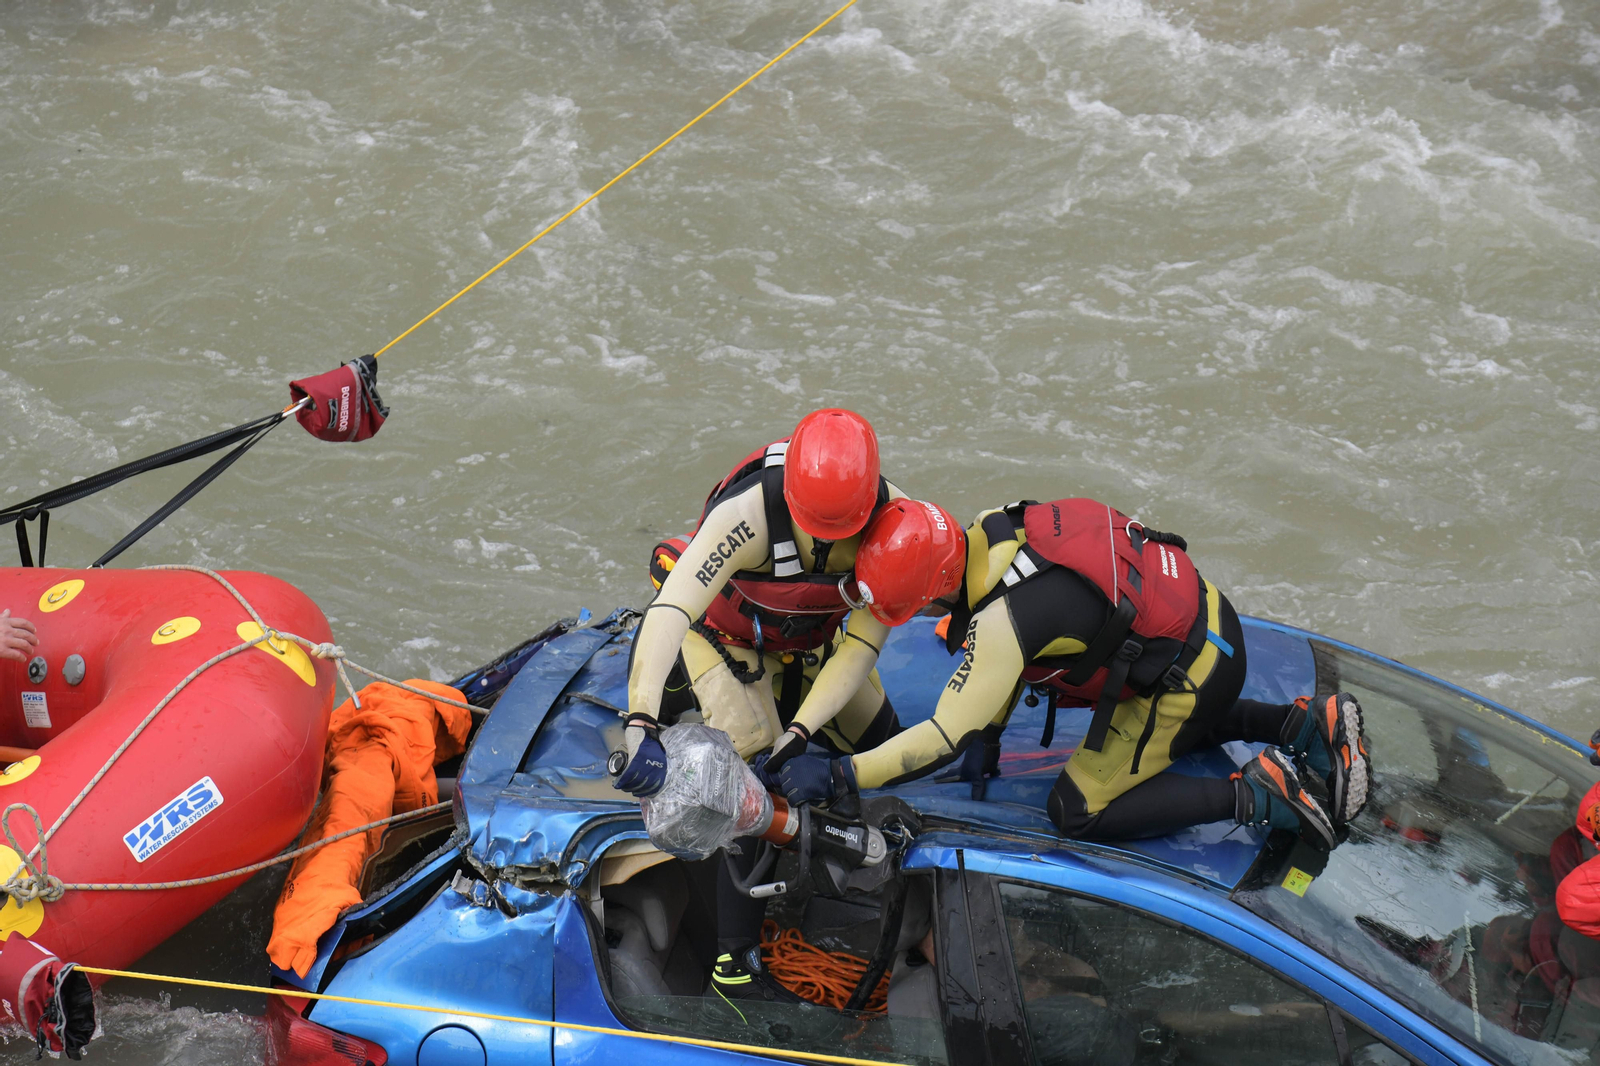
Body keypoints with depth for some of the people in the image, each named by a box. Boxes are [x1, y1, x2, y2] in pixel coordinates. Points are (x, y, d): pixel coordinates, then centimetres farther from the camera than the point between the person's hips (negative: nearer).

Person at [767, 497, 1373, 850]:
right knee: (1168, 730, 36)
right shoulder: (990, 529, -5)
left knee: (1079, 813, -1)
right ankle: (1310, 723, 23)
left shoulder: (1000, 617, -30)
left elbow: (944, 741, -27)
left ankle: (1254, 796, -6)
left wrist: (836, 777, -22)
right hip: (1205, 614, 9)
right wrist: (988, 730, 12)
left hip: (1187, 675, -9)